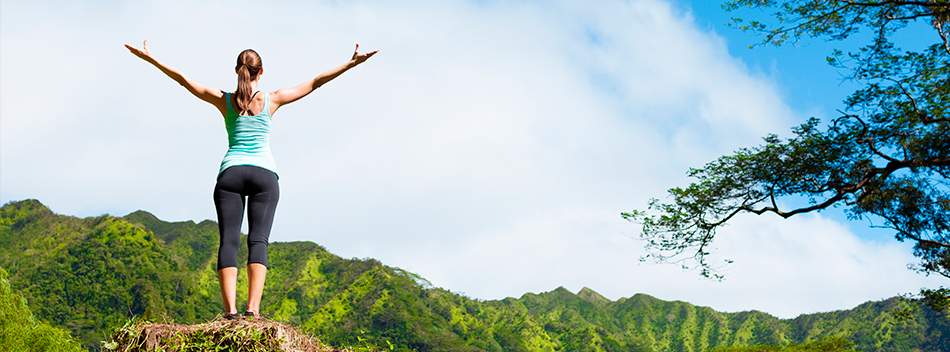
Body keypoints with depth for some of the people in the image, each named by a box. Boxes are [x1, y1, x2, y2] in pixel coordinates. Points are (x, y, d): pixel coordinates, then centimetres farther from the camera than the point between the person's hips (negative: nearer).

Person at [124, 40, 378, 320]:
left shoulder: (224, 100, 7)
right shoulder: (272, 100, 4)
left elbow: (184, 80, 12)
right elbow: (315, 83, 5)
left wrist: (150, 59, 22)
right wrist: (351, 63, 8)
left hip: (230, 173, 1)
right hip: (264, 174, -1)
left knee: (228, 240, -4)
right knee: (258, 240, -6)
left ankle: (230, 308, -16)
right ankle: (253, 308, -20)